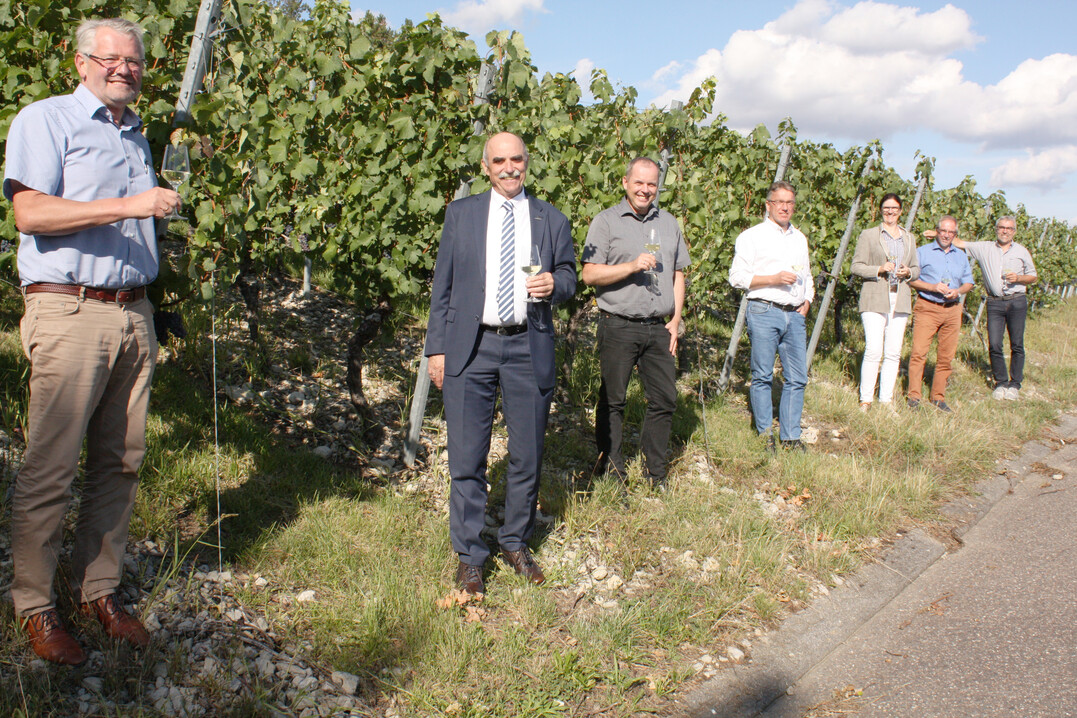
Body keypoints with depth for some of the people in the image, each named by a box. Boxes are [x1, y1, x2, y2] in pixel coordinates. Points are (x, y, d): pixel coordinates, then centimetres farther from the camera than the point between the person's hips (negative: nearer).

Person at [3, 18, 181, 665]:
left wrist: (177, 179, 19)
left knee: (120, 461, 7)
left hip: (135, 313, 7)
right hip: (69, 312, -6)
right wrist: (127, 206, -19)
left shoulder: (138, 136, 23)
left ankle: (100, 589, 19)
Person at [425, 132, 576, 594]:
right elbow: (443, 284, 8)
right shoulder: (461, 214, 9)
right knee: (467, 457, -1)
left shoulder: (551, 219, 11)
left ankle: (516, 543, 27)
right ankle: (469, 556, 13)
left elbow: (568, 277, 15)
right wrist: (437, 348, 2)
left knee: (527, 456, 8)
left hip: (528, 349, 1)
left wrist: (553, 284, -11)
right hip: (470, 348, -1)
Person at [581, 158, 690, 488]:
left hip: (659, 328, 4)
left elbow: (678, 274, 17)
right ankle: (611, 471, 16)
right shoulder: (606, 221, 0)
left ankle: (656, 472, 20)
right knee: (612, 401, 4)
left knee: (665, 399, 6)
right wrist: (632, 266, -17)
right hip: (618, 327, -4)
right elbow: (590, 274, -7)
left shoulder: (669, 223, 14)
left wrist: (676, 319, 8)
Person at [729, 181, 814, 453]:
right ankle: (765, 435, 10)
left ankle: (791, 436, 11)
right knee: (762, 376, -2)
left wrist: (807, 300, 11)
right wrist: (773, 279, -13)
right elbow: (737, 276, -5)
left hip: (795, 315, 5)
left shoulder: (800, 239, 21)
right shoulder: (752, 236, 2)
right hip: (764, 311, -5)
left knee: (798, 377, 2)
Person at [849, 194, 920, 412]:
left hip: (900, 301, 4)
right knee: (873, 351, -12)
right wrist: (879, 269, -14)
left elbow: (916, 268, 22)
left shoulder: (909, 239, 19)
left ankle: (886, 399, 10)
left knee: (893, 353, 2)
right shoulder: (868, 235, 6)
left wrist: (908, 272, 0)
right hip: (875, 300, -4)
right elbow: (855, 266, 0)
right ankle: (865, 399, -4)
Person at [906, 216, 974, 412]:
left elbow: (968, 282, 19)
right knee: (918, 352, -12)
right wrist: (933, 287, -14)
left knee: (946, 356, 2)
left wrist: (958, 291, -3)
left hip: (952, 310, 4)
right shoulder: (922, 252, 6)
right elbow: (911, 279, 0)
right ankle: (914, 396, -7)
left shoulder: (961, 256, 18)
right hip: (927, 308, -4)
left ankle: (938, 398, 10)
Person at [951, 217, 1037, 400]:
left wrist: (1018, 278, -5)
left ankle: (1015, 384, 10)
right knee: (994, 345, -5)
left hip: (1017, 302, 0)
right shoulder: (985, 248, 9)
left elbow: (1033, 276, 15)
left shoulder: (1021, 251, 12)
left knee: (1017, 344, 0)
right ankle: (1001, 383, 9)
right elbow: (959, 243, 7)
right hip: (995, 303, 0)